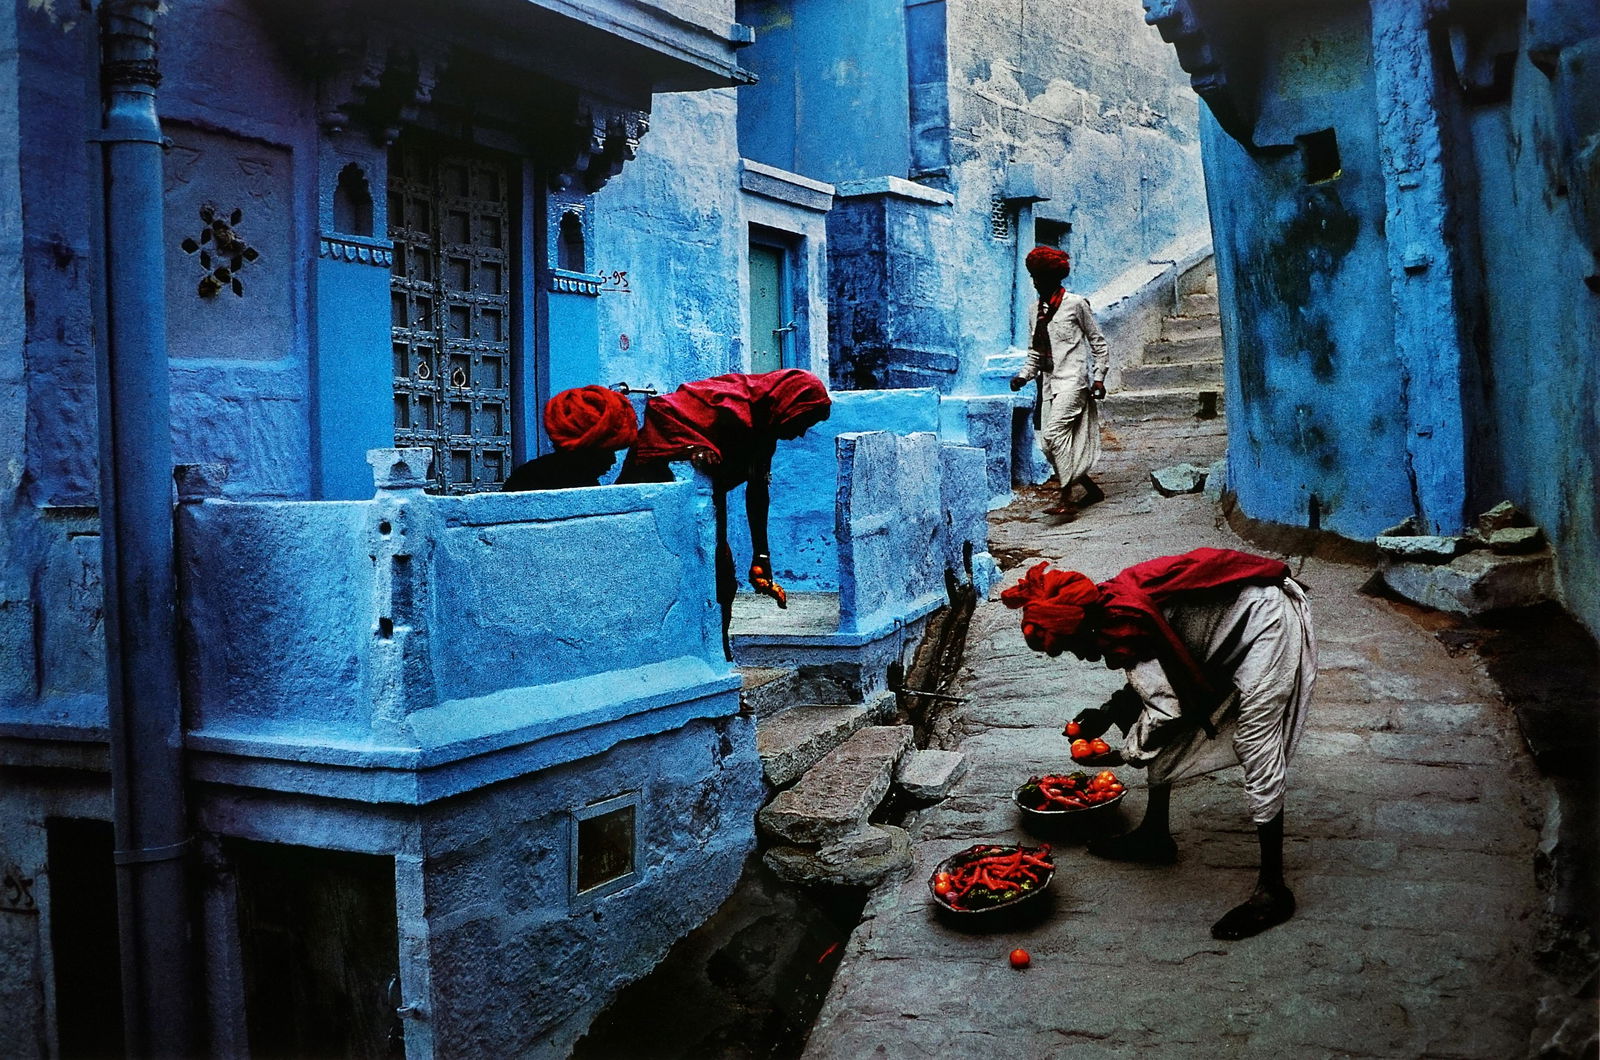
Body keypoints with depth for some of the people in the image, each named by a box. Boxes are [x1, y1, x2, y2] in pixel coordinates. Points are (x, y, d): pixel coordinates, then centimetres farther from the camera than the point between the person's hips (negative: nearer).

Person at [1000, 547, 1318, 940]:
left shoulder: (1119, 625, -25)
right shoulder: (1114, 604, 2)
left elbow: (1165, 709, -23)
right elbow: (1157, 678, 14)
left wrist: (1118, 756, -10)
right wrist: (1105, 715, 8)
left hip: (1265, 621, -10)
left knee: (1257, 748, -12)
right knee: (1170, 739, 13)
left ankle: (1273, 890, -7)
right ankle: (1155, 835, 27)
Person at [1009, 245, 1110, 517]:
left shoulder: (1075, 304, -1)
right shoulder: (1040, 309, 17)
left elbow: (1098, 342, 2)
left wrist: (1099, 378, -5)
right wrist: (1024, 375, 5)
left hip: (1072, 380, -7)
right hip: (1049, 383, 7)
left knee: (1054, 433, -24)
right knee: (1050, 444, 2)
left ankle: (1066, 499, -24)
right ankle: (1092, 490, 19)